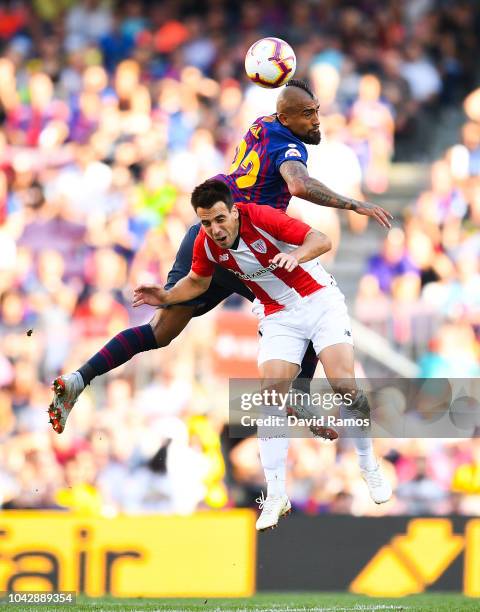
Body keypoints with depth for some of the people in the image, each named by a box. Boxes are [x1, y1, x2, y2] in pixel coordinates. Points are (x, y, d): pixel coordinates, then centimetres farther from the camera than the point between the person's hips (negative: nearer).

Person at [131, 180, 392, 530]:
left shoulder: (260, 218, -24)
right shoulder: (206, 244, -9)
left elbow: (321, 241, -23)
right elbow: (198, 281, 13)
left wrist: (295, 255, -42)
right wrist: (166, 297, -3)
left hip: (320, 301, -4)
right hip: (279, 316, 4)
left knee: (344, 385, -18)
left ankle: (371, 467, 5)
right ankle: (276, 497, -9)